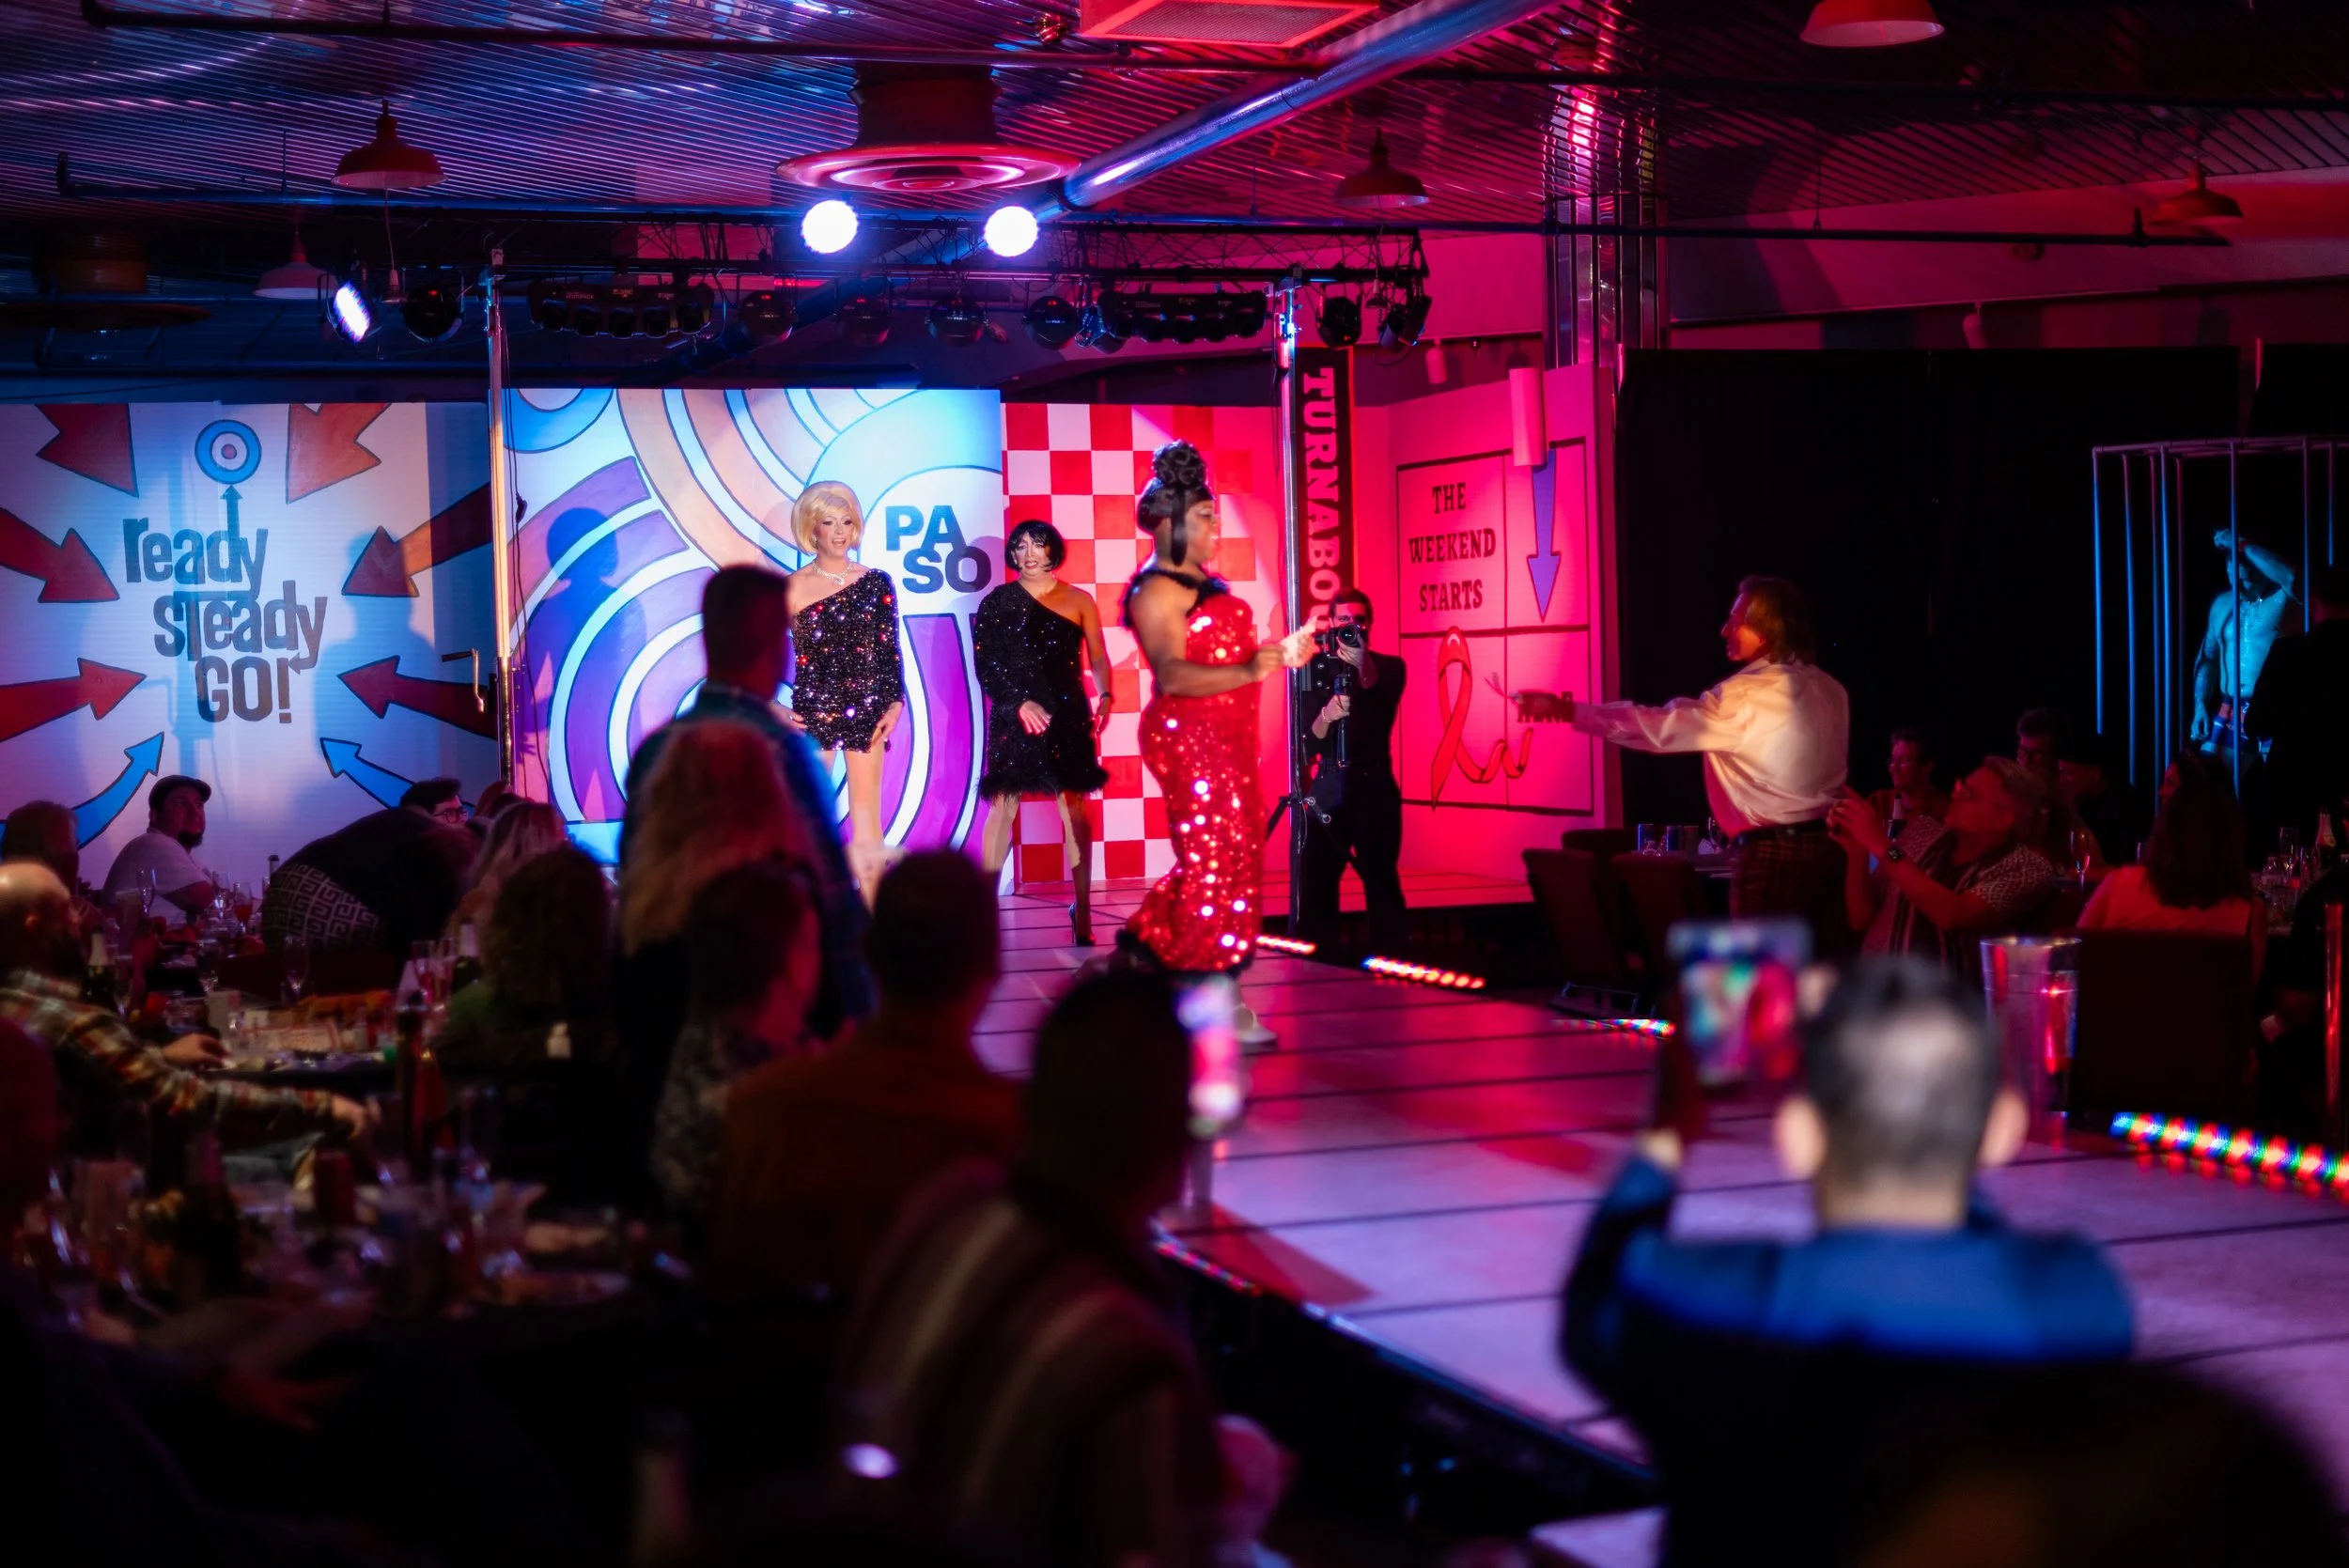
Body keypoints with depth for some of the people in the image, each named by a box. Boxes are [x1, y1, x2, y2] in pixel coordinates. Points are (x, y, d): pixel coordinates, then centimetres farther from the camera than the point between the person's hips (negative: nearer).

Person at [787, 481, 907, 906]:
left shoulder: (876, 582, 5)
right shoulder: (793, 588, 0)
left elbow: (890, 649, 7)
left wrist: (895, 702, -2)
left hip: (866, 712, 1)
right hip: (813, 712, -1)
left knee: (867, 826, 2)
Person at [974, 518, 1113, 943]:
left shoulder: (1078, 601, 9)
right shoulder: (997, 602, 6)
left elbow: (1097, 657, 8)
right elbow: (986, 665, 1)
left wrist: (1105, 695, -10)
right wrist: (1019, 703, -12)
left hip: (1067, 716, 1)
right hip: (1013, 717, -1)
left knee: (1076, 810, -2)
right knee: (1003, 808, -5)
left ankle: (1082, 912, 1)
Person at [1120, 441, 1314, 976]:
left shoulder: (1201, 580, 15)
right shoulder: (1158, 590, -15)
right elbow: (1171, 675, -27)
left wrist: (1279, 653, 16)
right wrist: (1248, 672, -38)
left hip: (1224, 737, 10)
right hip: (1190, 738, -10)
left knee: (1233, 853, 15)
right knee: (1215, 858, -7)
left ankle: (1153, 939, 24)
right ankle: (1202, 979, 1)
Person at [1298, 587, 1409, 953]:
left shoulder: (1389, 667, 4)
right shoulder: (1318, 667, 6)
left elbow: (1381, 719, -15)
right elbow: (1310, 740, -1)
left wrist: (1364, 670, -26)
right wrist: (1326, 715, -22)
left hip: (1374, 786, -1)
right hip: (1329, 788, 1)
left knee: (1382, 881, -5)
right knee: (1318, 882, -5)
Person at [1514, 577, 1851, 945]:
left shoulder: (1746, 696, -16)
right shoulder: (1829, 689, 9)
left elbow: (1659, 727, -16)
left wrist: (1565, 711, -12)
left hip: (1770, 855, -7)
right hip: (1828, 846, 7)